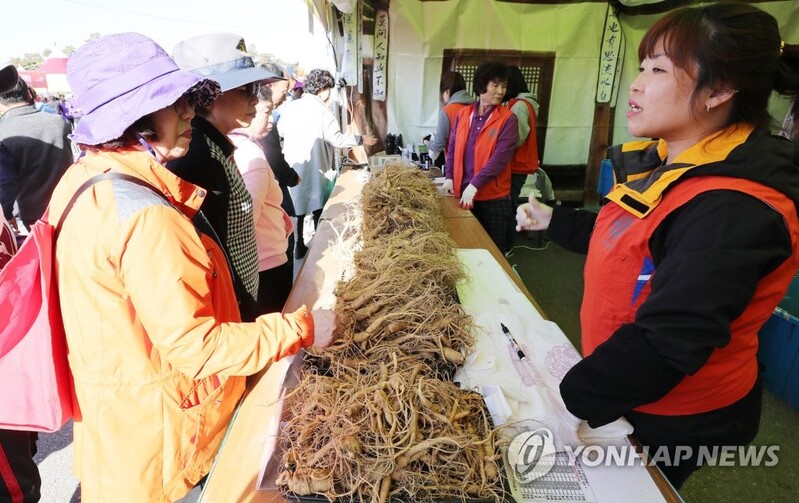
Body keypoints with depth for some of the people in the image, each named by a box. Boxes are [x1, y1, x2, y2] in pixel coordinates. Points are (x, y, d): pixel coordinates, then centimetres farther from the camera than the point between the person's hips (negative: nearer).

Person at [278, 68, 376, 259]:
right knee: (319, 209, 10)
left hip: (292, 167, 5)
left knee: (296, 207, 14)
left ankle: (297, 248, 20)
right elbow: (337, 139, -17)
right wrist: (361, 139, -7)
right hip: (315, 169, -5)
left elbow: (279, 132, 12)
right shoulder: (322, 111, -14)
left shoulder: (290, 107, 2)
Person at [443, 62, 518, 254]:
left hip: (494, 197, -3)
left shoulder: (507, 119, -8)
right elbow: (453, 148, 11)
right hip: (463, 193, 3)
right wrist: (449, 177, -2)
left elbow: (500, 157, -16)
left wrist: (475, 185, -23)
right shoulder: (463, 114, 5)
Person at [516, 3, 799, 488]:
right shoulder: (668, 161, -1)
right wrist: (552, 220, 11)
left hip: (670, 421, -8)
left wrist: (559, 405, -31)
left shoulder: (729, 210, -33)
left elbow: (662, 347, -36)